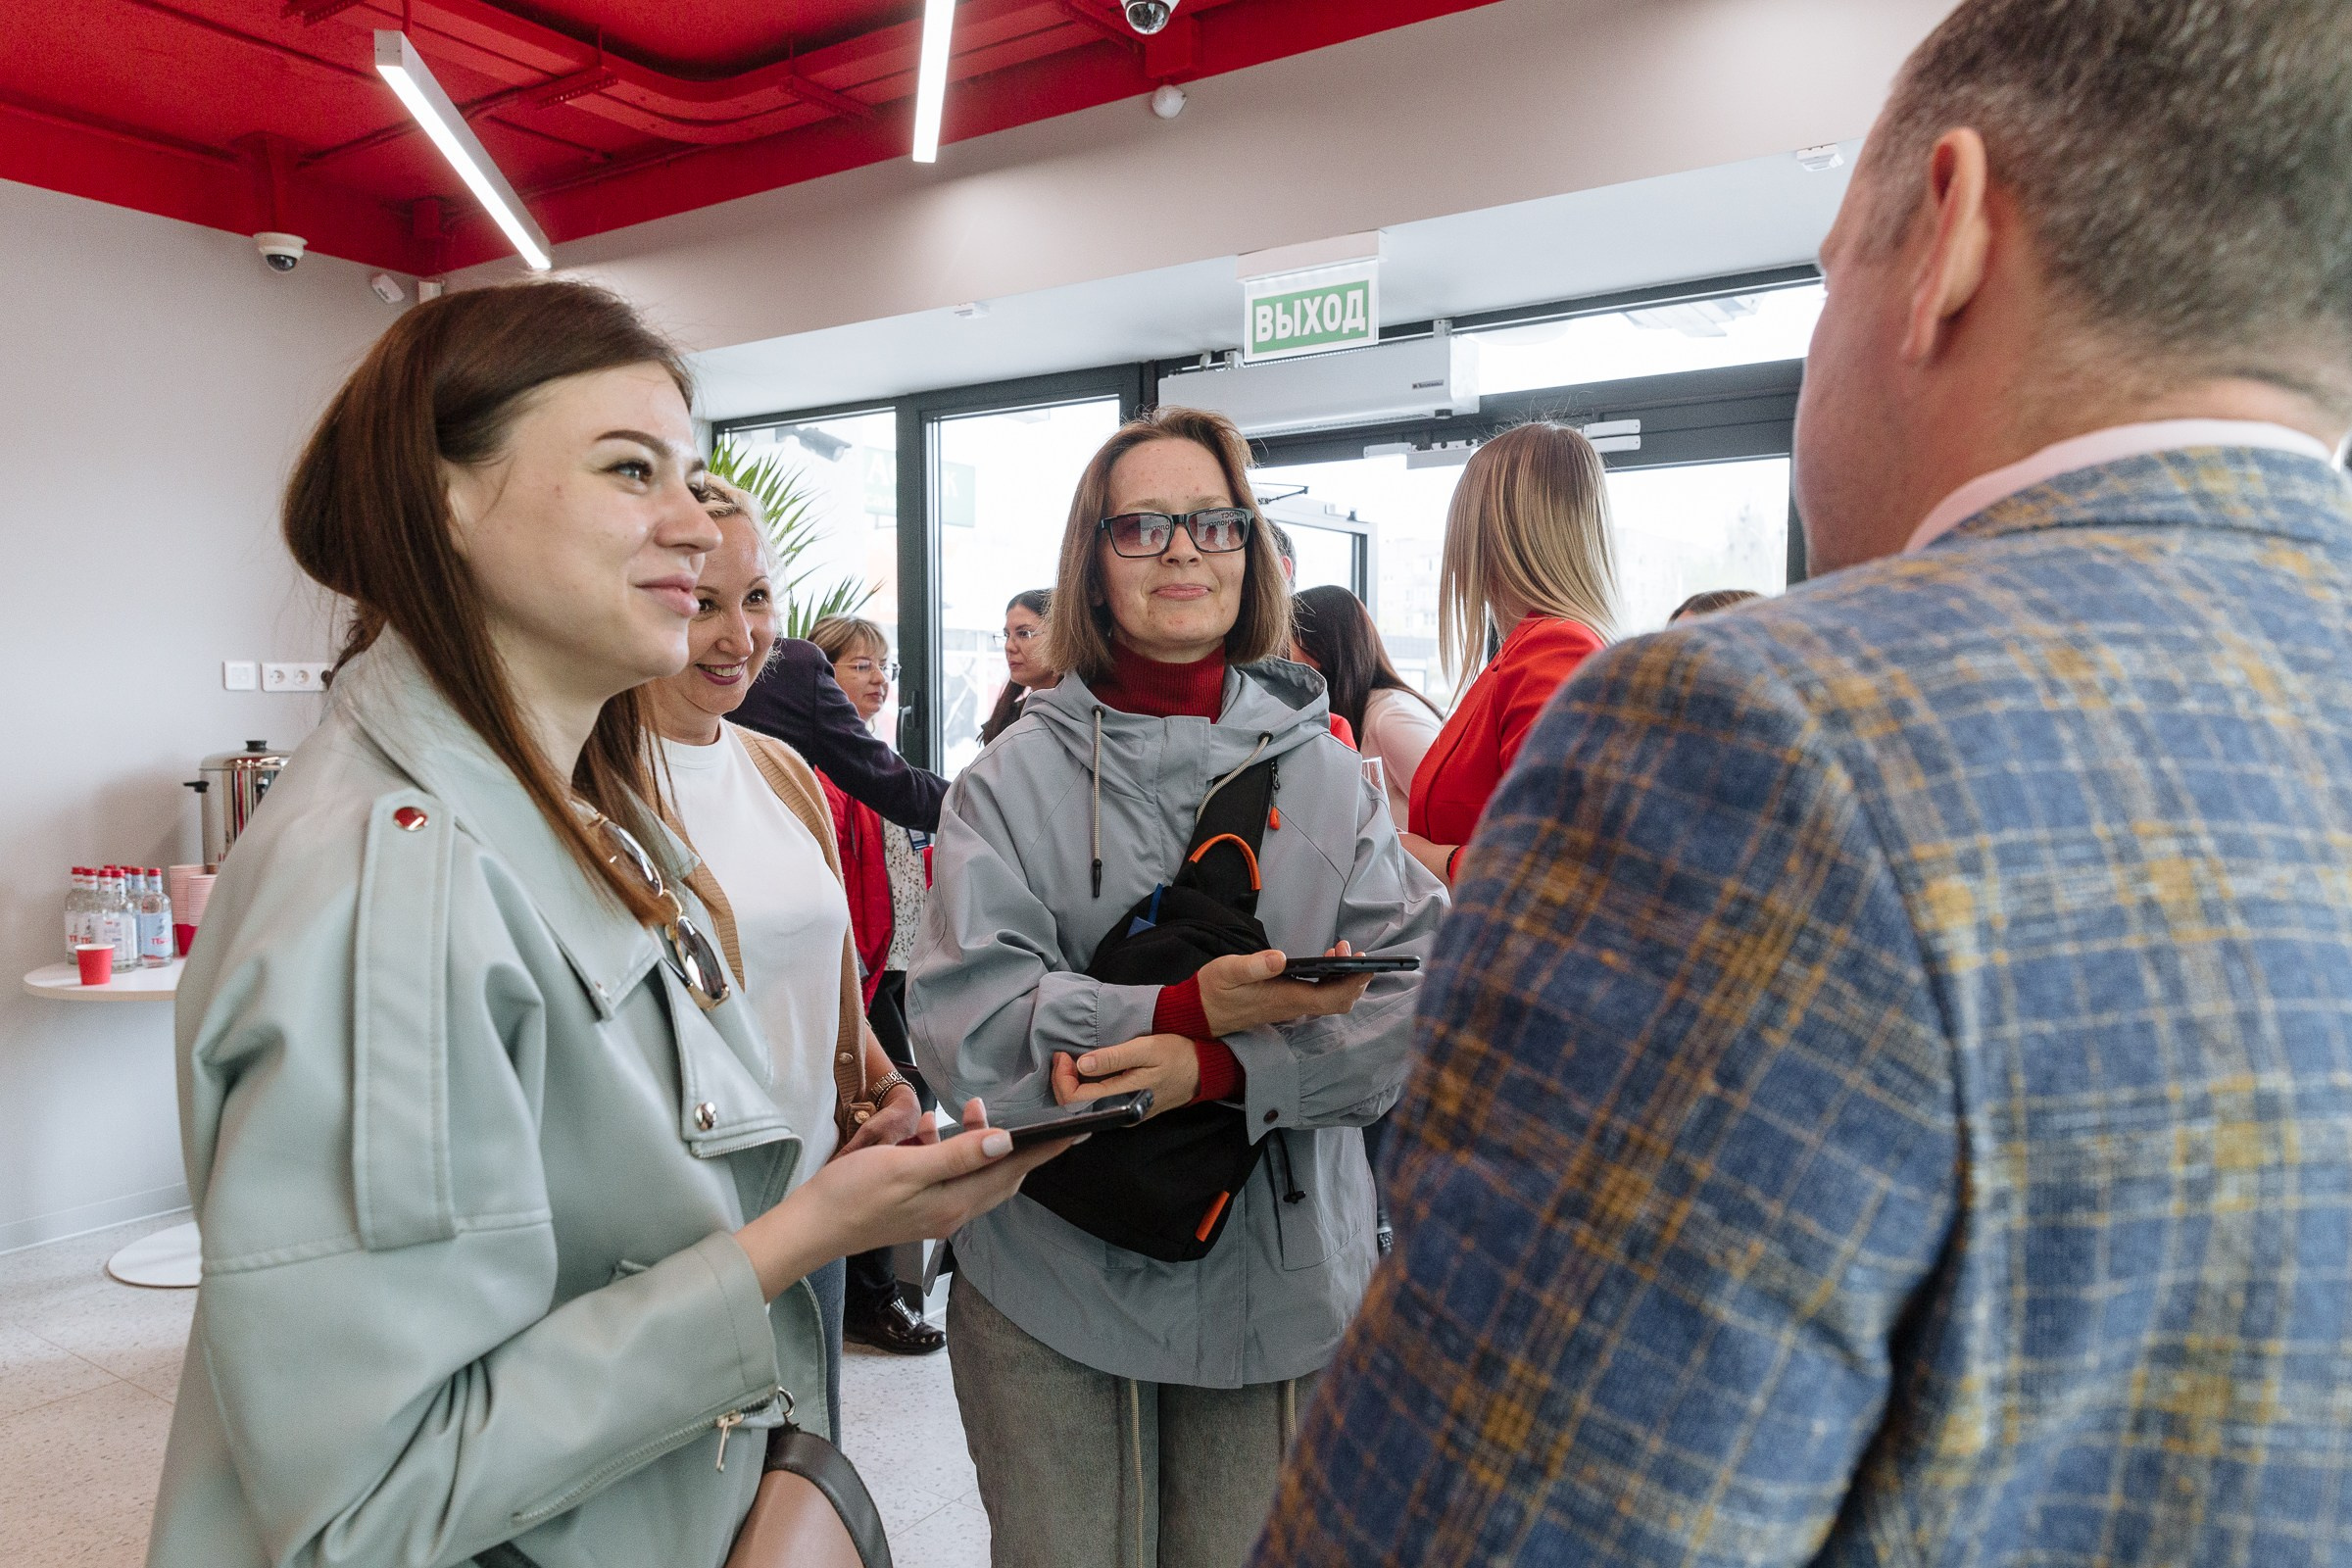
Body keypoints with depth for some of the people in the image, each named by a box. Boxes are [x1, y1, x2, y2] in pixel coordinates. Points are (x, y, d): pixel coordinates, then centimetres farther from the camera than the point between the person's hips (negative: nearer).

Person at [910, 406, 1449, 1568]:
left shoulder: (1323, 770, 1)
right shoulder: (1017, 777, -3)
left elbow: (1417, 997, -8)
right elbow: (958, 1022, -13)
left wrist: (1218, 1066, -23)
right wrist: (1187, 1007, -25)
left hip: (1278, 1284, 2)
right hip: (1051, 1286, -1)